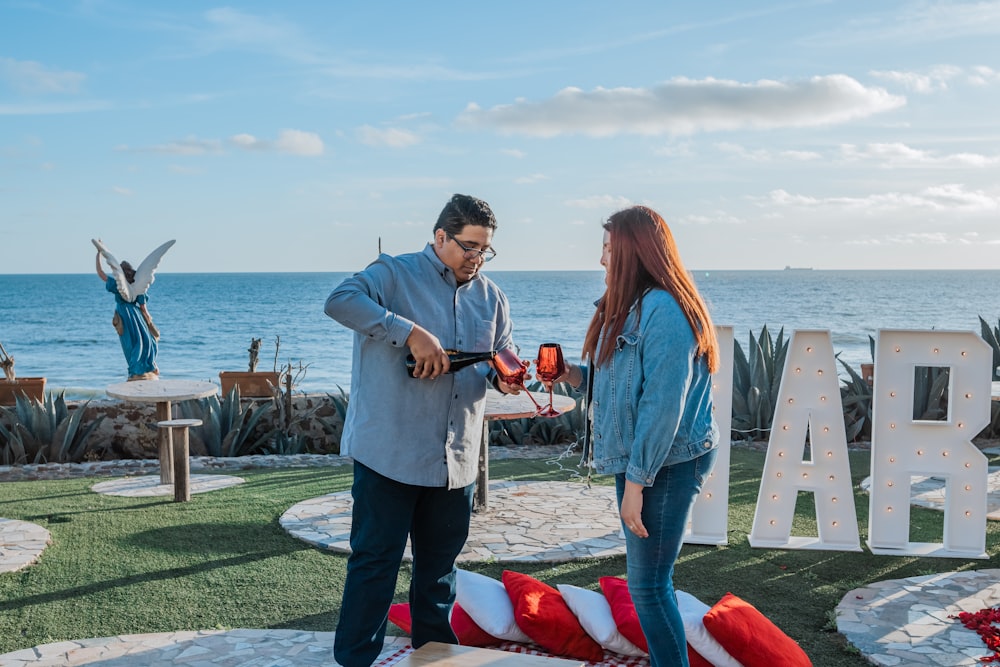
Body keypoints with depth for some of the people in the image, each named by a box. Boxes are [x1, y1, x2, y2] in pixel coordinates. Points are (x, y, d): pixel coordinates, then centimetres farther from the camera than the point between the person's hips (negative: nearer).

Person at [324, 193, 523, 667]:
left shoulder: (490, 297, 12)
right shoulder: (395, 274, -7)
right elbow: (340, 301, -23)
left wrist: (504, 378, -7)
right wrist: (411, 332, -28)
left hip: (457, 458, 6)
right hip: (388, 451, -6)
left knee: (441, 561, 18)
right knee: (375, 560, 0)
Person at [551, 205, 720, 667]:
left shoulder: (663, 310, -19)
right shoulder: (631, 307, 13)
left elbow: (663, 406, -22)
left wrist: (636, 482, -21)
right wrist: (577, 375, 4)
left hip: (667, 465, -10)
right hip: (638, 461, 10)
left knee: (648, 585, -3)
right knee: (648, 580, 17)